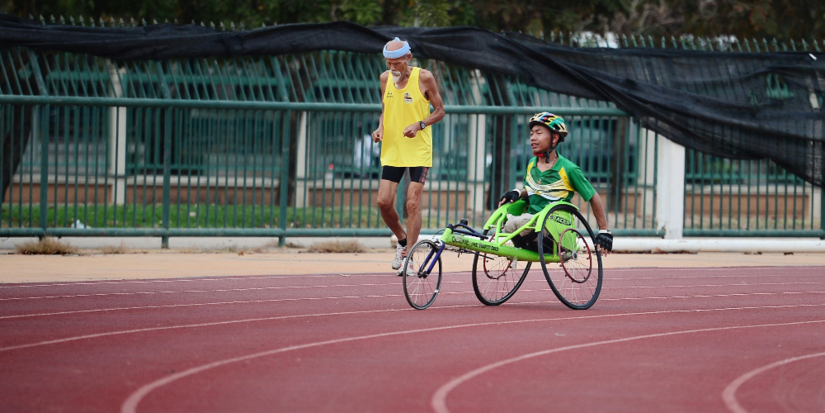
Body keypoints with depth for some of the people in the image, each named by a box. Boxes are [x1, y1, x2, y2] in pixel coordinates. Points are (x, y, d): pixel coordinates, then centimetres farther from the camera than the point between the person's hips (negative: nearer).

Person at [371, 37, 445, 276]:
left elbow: (439, 110, -1)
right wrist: (380, 128, -2)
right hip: (391, 151, 4)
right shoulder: (385, 78, 5)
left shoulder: (423, 78, -8)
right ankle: (403, 241, 23)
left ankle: (409, 258, -1)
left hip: (418, 151, -4)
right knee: (384, 202, -4)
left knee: (413, 203, -8)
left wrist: (420, 124, -17)